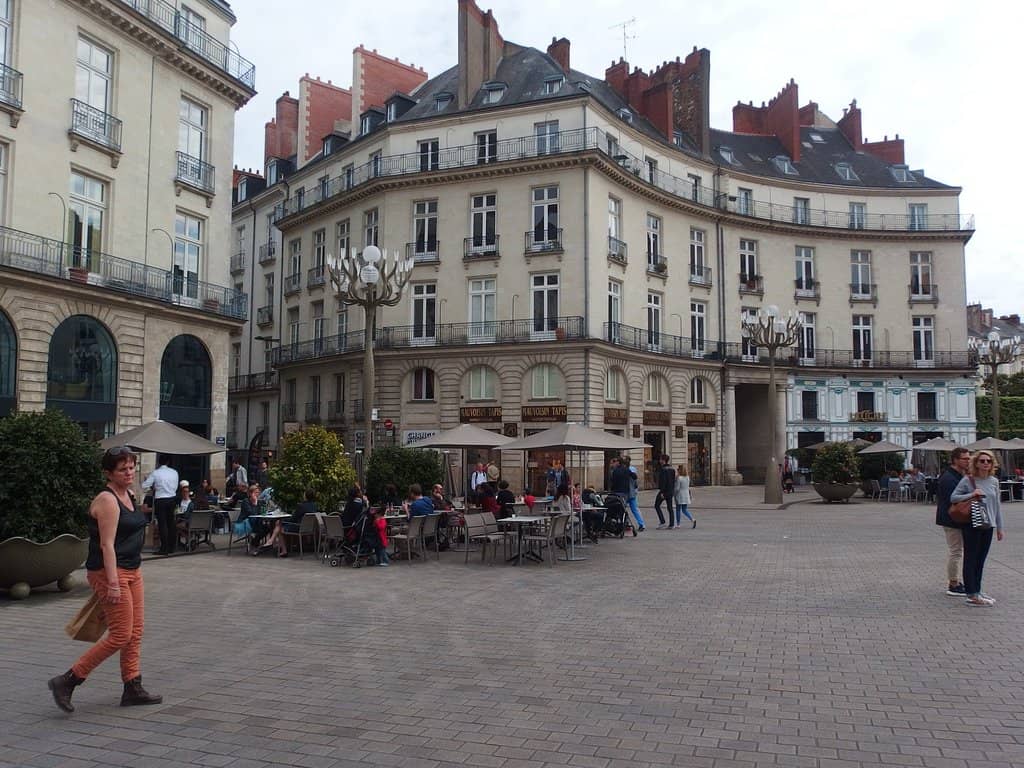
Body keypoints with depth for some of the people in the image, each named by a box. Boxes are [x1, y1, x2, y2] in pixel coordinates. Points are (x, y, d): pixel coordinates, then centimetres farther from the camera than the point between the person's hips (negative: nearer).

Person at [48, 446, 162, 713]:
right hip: (110, 571, -9)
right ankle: (67, 681, 4)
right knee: (120, 635, -7)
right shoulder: (107, 500, -16)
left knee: (135, 632, 10)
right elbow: (107, 545, -21)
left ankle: (133, 689, 18)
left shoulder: (128, 495, 12)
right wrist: (112, 583, -24)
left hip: (132, 570, 9)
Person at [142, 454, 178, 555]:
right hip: (172, 499, 4)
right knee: (171, 523, 11)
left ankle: (164, 548, 0)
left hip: (160, 500, -4)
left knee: (162, 524, 0)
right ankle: (171, 548, 17)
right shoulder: (174, 472, 2)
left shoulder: (155, 473, -10)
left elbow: (144, 486, -8)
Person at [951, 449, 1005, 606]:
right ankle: (972, 595, 1)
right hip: (972, 525, -5)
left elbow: (996, 505, 12)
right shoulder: (967, 480, -8)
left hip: (988, 526, 5)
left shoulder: (994, 481, 7)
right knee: (970, 559, -1)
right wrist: (971, 495, -19)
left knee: (981, 559, 12)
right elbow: (953, 498, -5)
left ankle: (977, 591, 22)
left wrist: (999, 527, 12)